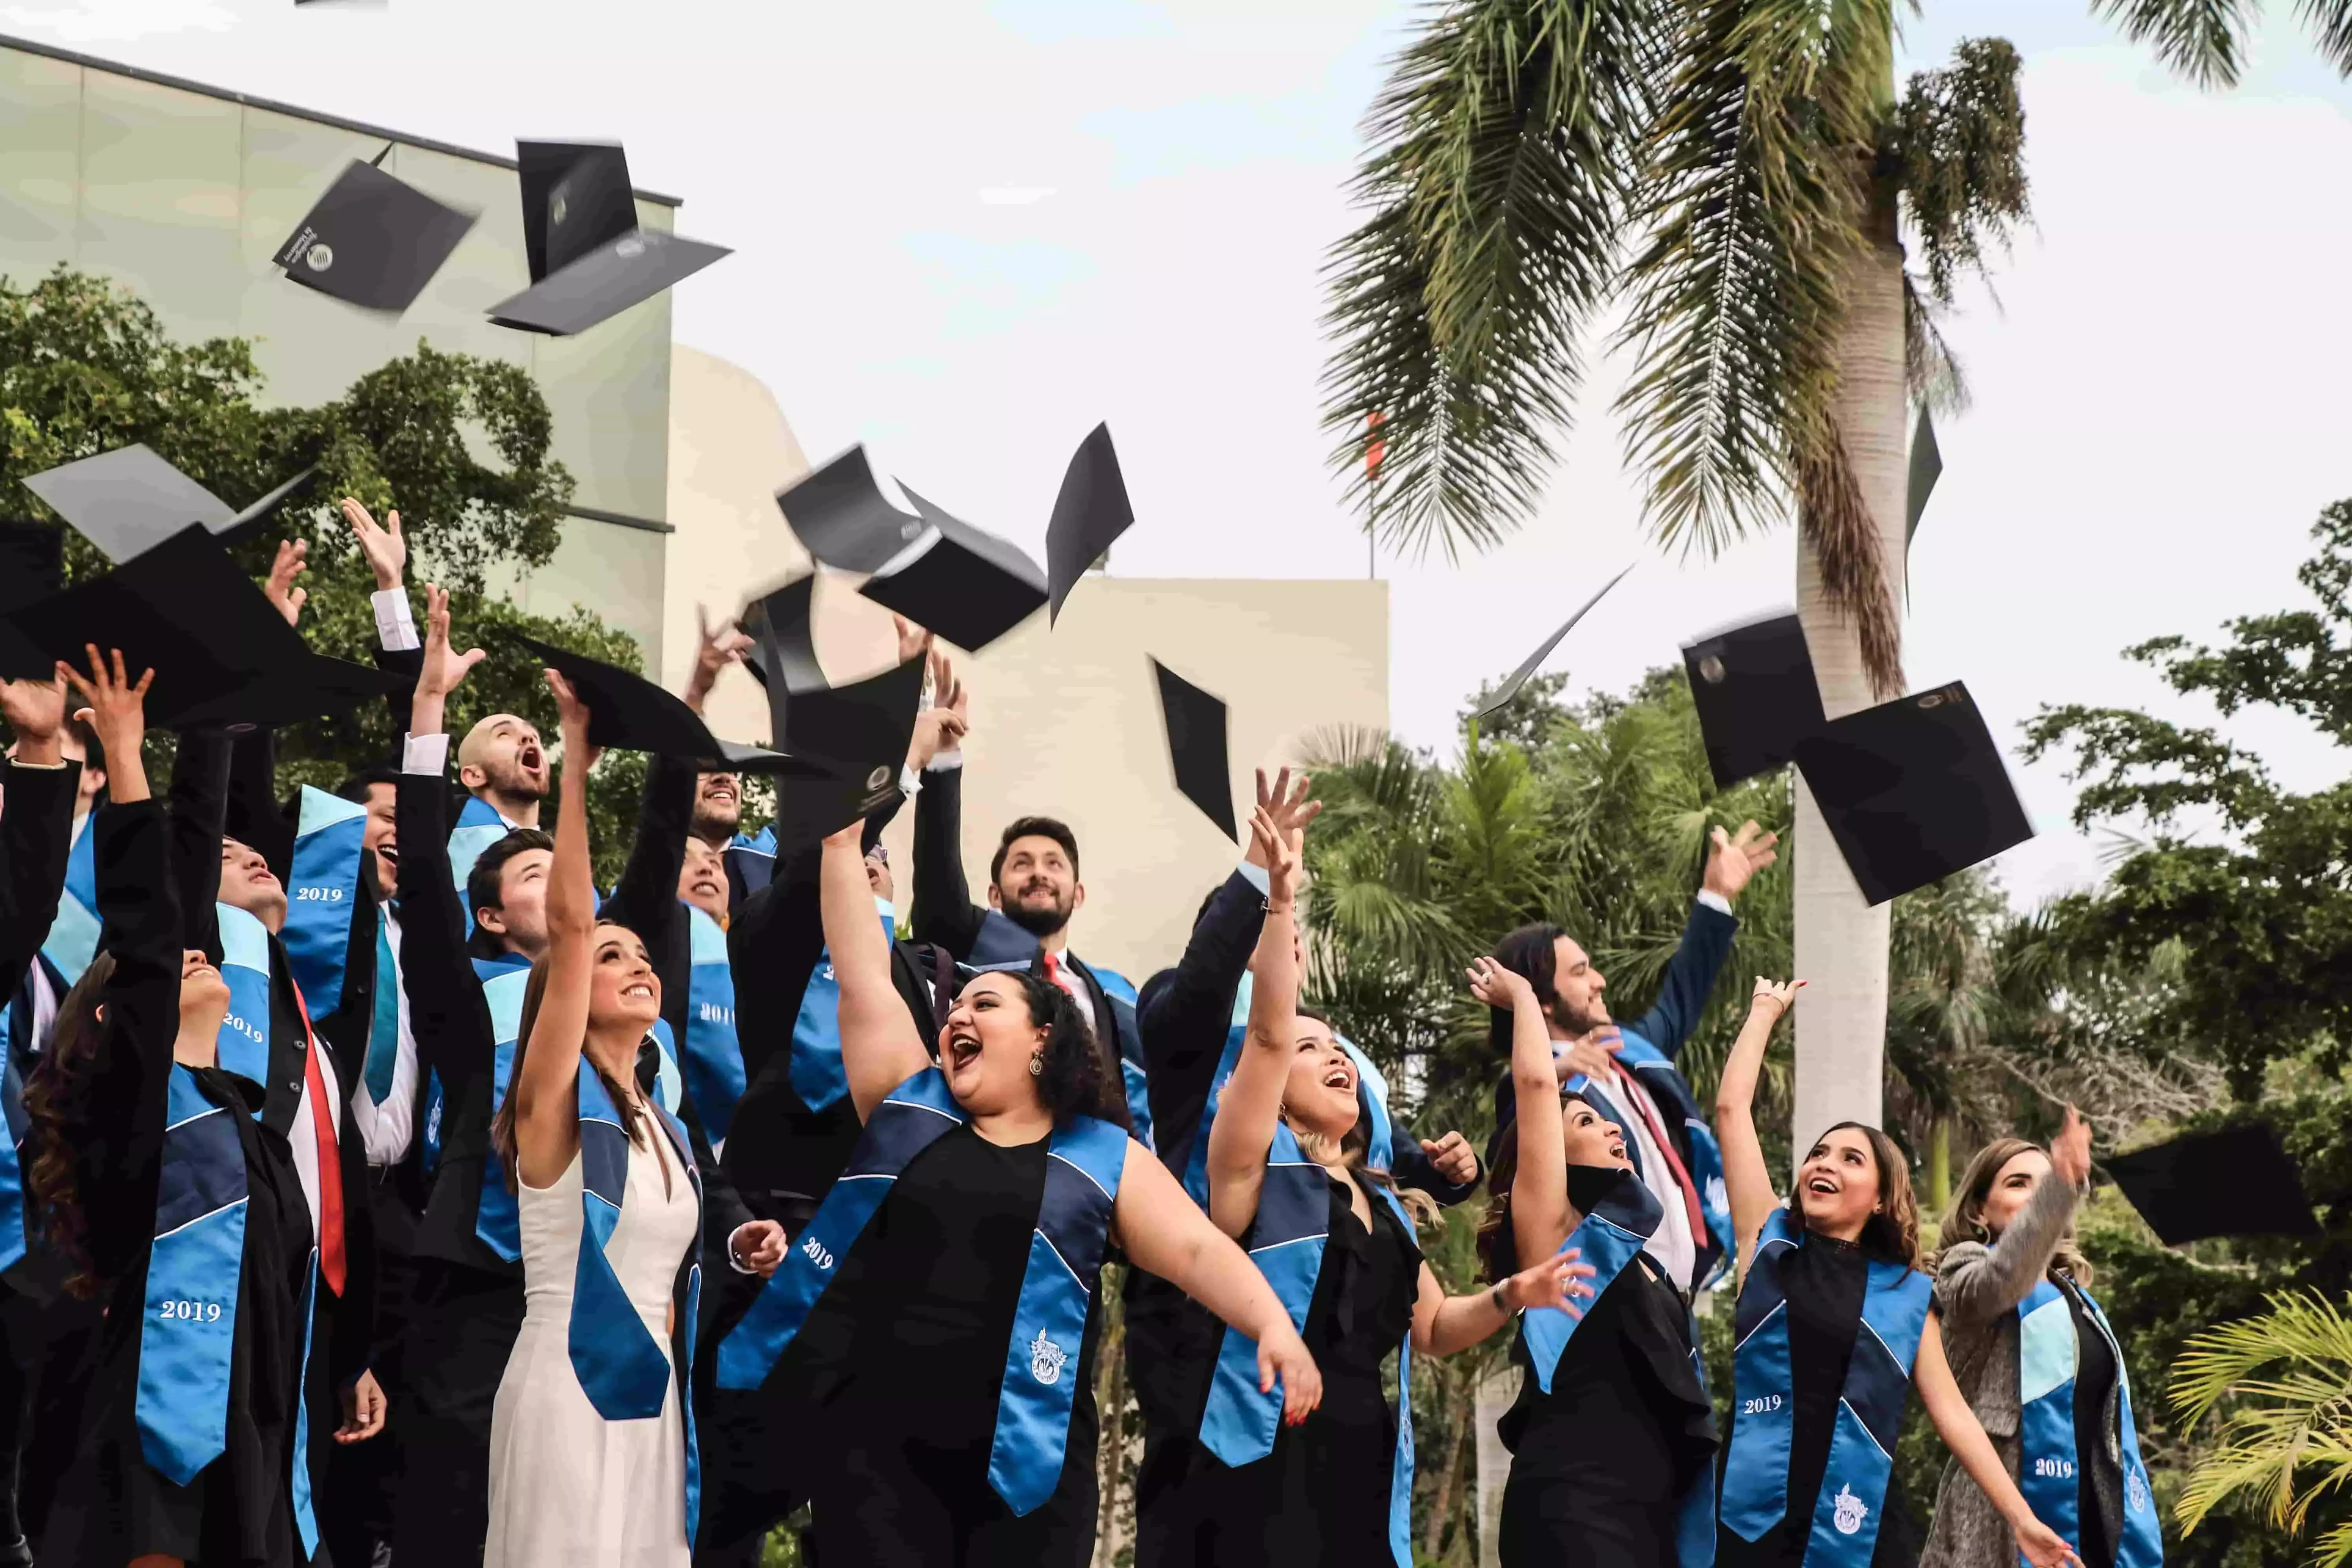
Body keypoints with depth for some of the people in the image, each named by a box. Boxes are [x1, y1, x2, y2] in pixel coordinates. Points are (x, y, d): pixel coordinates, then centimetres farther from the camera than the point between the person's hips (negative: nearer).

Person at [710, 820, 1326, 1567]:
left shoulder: (1106, 1157, 8)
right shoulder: (909, 1108, 15)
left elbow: (1198, 1249, -3)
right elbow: (865, 980, 12)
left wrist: (1273, 1324, -20)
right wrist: (842, 845, 9)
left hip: (1023, 1454, -1)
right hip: (873, 1435, 1)